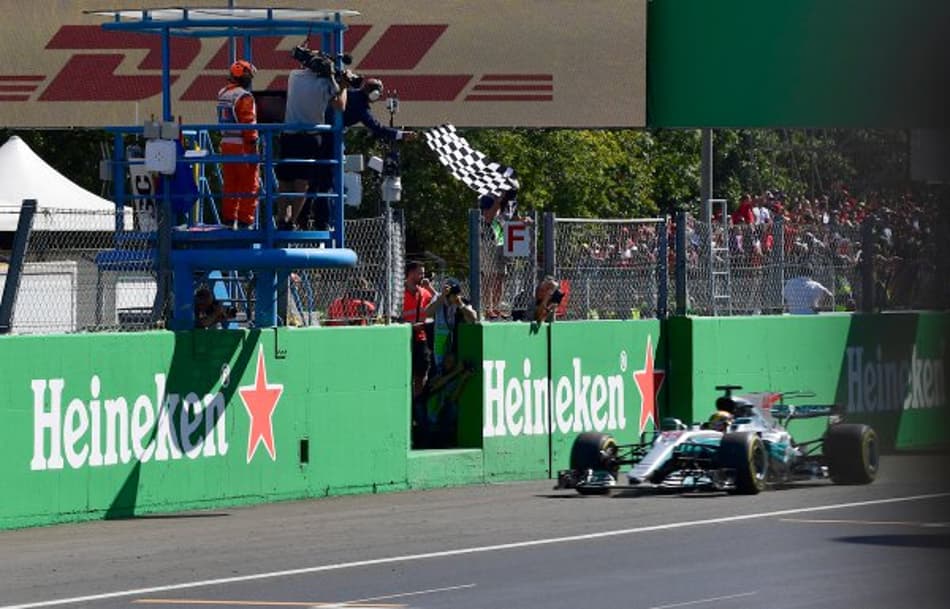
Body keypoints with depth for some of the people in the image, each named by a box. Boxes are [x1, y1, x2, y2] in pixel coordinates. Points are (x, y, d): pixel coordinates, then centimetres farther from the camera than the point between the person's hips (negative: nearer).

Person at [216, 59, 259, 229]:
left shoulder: (222, 94, 11)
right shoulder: (244, 97, -14)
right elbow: (248, 124, -17)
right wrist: (253, 147, -15)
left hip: (226, 144, 8)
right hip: (242, 145, -8)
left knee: (229, 184, 14)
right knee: (249, 185, -2)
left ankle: (228, 219, 17)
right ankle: (245, 221, -4)